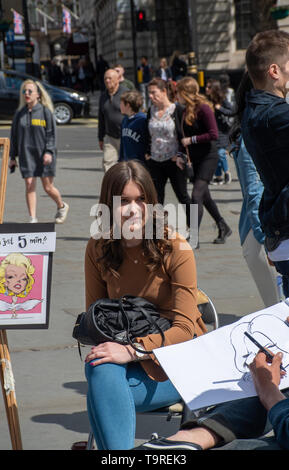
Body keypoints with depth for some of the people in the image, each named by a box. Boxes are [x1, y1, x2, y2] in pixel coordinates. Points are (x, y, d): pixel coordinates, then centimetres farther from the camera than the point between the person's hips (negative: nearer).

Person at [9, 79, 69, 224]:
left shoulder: (45, 111, -3)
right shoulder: (20, 113, 7)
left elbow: (51, 134, -5)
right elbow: (14, 135, 12)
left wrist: (49, 152, -16)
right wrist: (12, 157, 9)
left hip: (44, 156, -3)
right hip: (26, 155, 3)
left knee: (48, 187, 2)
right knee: (29, 186, -4)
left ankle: (62, 207, 30)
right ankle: (32, 219, 0)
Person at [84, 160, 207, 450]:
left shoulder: (175, 249, -11)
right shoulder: (98, 249, 2)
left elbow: (185, 328, -15)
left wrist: (133, 350, -29)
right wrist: (110, 345, -12)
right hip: (128, 358, 4)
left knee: (102, 384, -31)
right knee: (100, 370, -33)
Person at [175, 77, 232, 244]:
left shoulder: (203, 108, -15)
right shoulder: (186, 111, 9)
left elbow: (214, 135, -20)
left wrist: (191, 140, -16)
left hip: (208, 157, -9)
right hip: (195, 159, 9)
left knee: (196, 196, -15)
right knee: (204, 196, 15)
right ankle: (223, 228, 31)